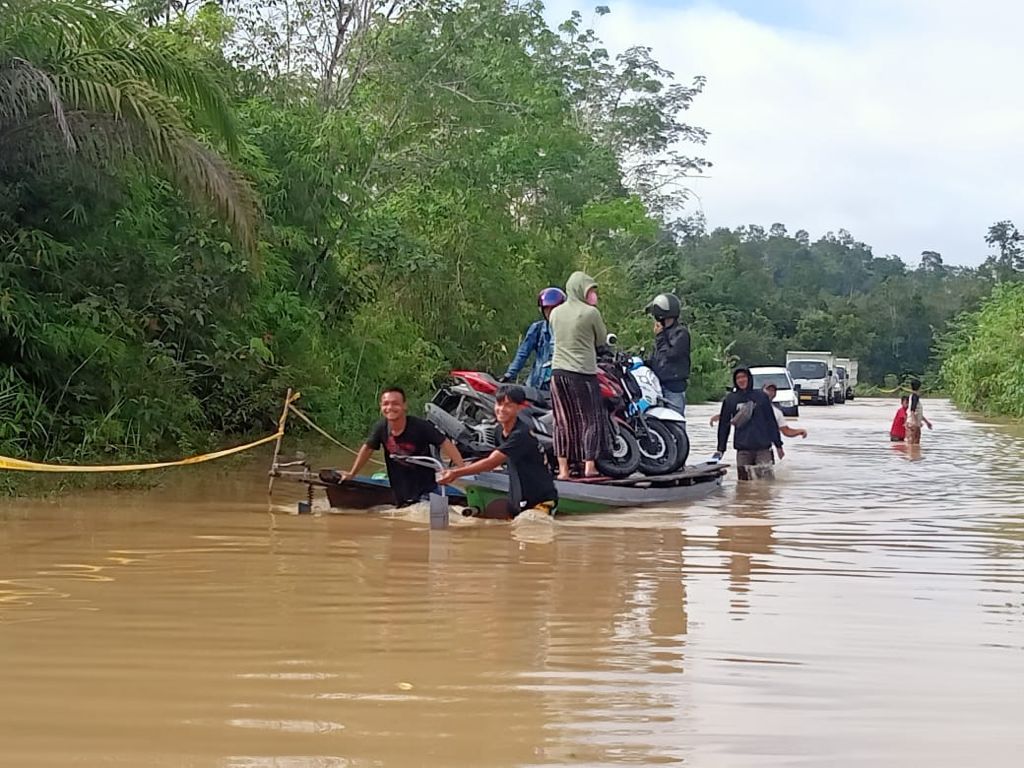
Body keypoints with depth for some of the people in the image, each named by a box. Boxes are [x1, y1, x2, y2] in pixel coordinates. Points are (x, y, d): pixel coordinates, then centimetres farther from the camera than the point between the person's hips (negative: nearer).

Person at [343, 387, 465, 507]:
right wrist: (352, 474, 18)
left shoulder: (420, 426, -19)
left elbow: (445, 444, -18)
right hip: (400, 495, 5)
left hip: (425, 491, -5)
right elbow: (367, 449, 9)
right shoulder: (381, 428, -7)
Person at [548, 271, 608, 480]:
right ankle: (589, 465, 0)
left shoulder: (555, 313, 6)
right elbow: (601, 340, 4)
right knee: (591, 419, 4)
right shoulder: (591, 313, -9)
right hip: (583, 372, -5)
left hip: (558, 371, 5)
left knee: (563, 421, 8)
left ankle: (563, 468, 7)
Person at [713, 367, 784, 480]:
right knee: (744, 480, 1)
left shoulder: (761, 396, 6)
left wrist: (778, 445, 6)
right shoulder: (730, 399, 7)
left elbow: (771, 421, 8)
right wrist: (720, 449, 5)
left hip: (763, 447, -1)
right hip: (743, 448, 1)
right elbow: (724, 425, 9)